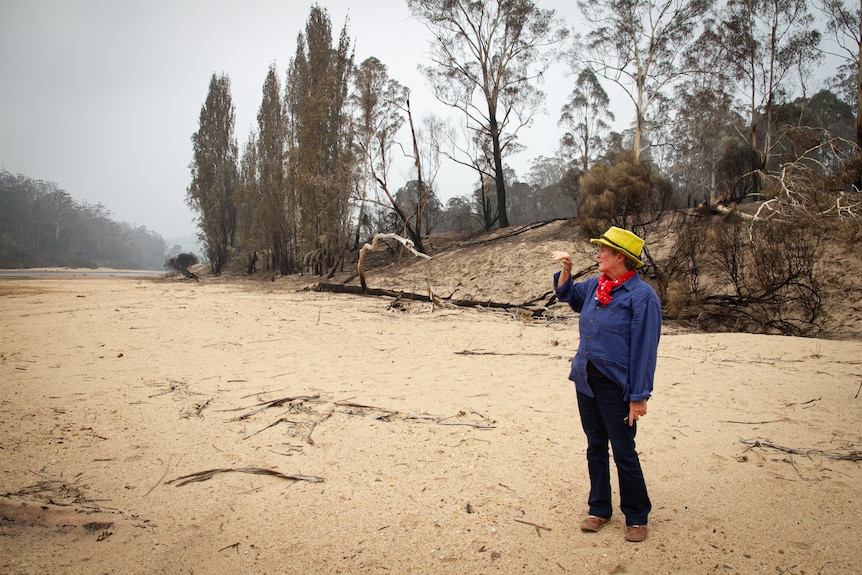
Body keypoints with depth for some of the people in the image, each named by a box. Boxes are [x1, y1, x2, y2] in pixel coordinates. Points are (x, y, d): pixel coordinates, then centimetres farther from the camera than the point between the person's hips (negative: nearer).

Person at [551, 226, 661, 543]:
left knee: (624, 453, 5)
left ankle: (637, 517, 24)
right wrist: (565, 269, 10)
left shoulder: (642, 295, -15)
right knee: (595, 448, 16)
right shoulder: (594, 286, 6)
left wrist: (639, 397, -18)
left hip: (616, 387, -7)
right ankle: (599, 509, 31)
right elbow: (567, 294, 28)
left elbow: (644, 349, -17)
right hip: (586, 381, 7)